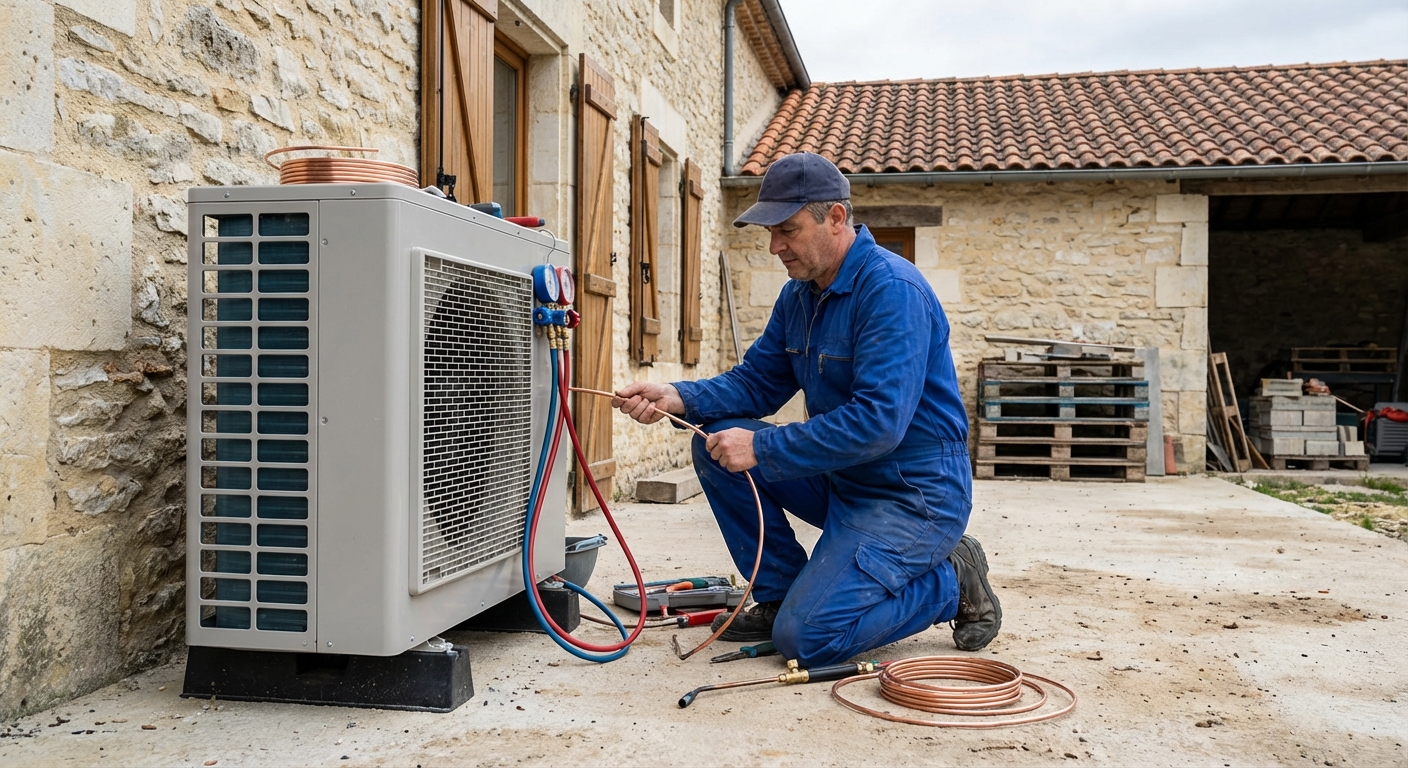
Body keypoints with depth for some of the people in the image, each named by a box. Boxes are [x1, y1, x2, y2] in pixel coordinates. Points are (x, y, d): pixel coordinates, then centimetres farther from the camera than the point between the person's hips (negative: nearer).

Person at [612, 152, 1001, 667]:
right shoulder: (800, 294, 7)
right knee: (716, 444, -2)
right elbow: (756, 382, 8)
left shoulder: (893, 291, -22)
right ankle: (781, 594, 8)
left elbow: (878, 422, -30)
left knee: (806, 636, -18)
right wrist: (677, 398, -10)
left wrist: (761, 448, -26)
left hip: (914, 494, -9)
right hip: (842, 482, 9)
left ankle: (949, 581, 3)